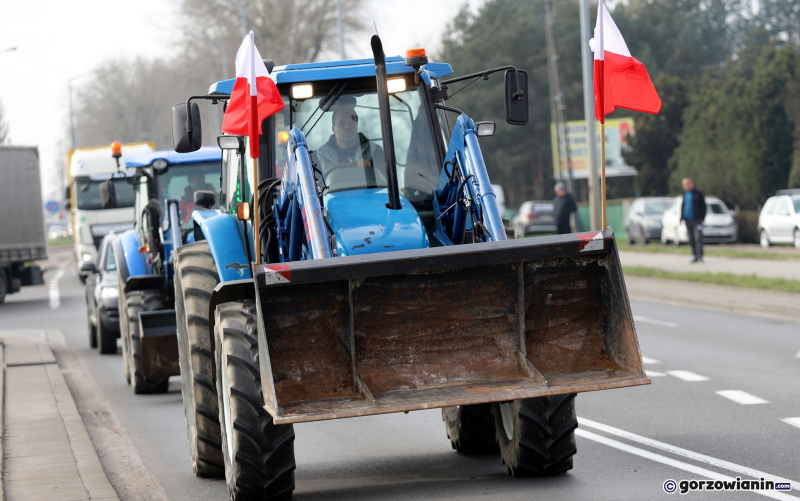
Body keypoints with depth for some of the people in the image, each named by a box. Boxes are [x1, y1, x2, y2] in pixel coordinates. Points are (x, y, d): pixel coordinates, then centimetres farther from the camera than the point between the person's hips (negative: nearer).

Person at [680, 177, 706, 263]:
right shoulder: (685, 194, 14)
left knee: (698, 238, -13)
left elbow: (703, 206, 0)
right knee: (691, 240, 6)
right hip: (688, 220, 5)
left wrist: (702, 217, -8)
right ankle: (696, 256, 12)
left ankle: (700, 256, -17)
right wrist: (682, 217, 11)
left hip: (696, 220, -5)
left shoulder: (698, 193, -1)